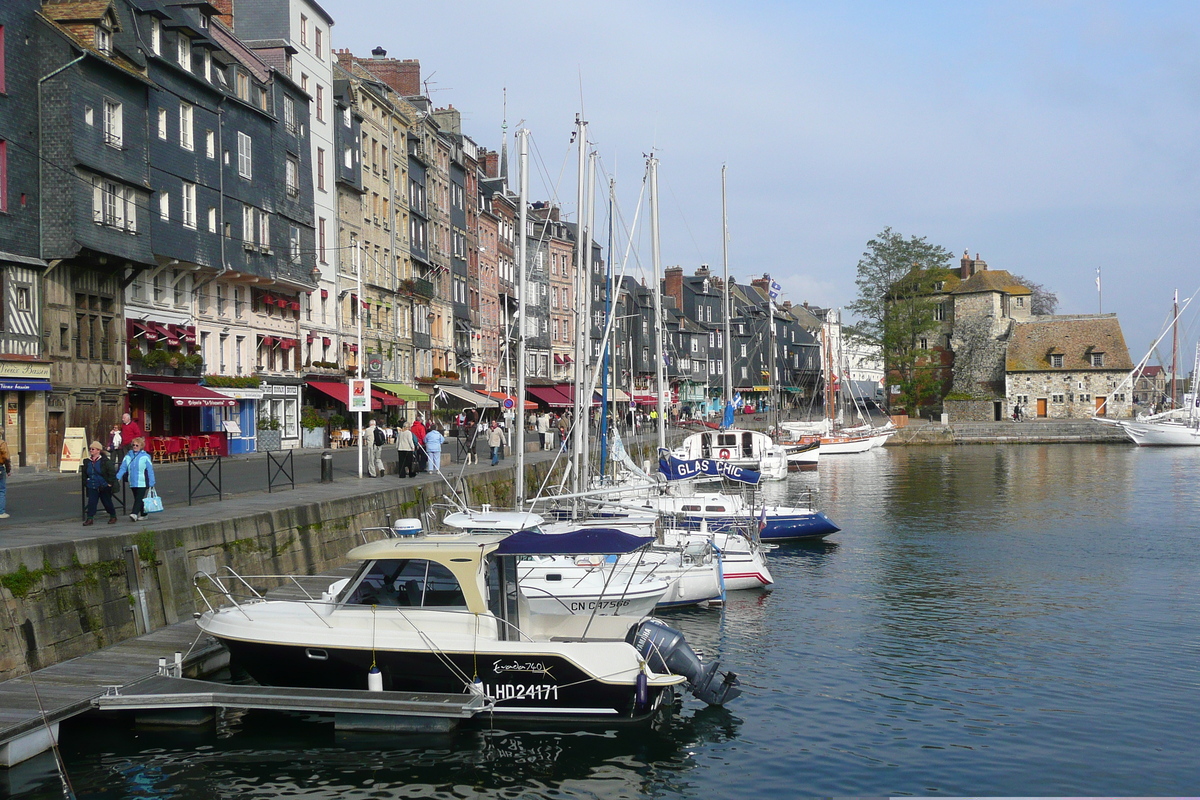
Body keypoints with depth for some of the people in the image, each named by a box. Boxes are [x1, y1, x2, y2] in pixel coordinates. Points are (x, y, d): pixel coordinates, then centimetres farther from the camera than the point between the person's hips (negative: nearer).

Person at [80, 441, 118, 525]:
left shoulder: (105, 461, -10)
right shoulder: (87, 462, 7)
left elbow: (112, 472, -10)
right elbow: (84, 473, 22)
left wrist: (110, 483, -12)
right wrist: (86, 482, 12)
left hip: (104, 487, -4)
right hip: (92, 487, 4)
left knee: (107, 502, 8)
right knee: (91, 502, -6)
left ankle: (113, 516, 25)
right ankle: (89, 518, -2)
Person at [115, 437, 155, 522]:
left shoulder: (145, 457, -4)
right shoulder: (128, 456, 7)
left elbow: (150, 470, -3)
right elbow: (122, 468, 5)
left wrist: (151, 483, -4)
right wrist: (118, 477, -10)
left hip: (142, 482, -5)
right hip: (132, 482, 5)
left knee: (139, 498, -13)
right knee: (137, 498, 11)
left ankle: (135, 514, -21)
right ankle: (143, 514, 22)